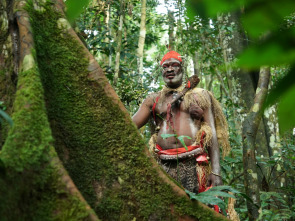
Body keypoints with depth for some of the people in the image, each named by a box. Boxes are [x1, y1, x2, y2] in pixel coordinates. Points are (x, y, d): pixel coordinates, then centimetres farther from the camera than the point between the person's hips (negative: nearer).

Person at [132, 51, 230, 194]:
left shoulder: (200, 95, 14)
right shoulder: (154, 100, 19)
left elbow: (212, 133, 7)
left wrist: (215, 171, -4)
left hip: (193, 164, -1)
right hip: (163, 165, 2)